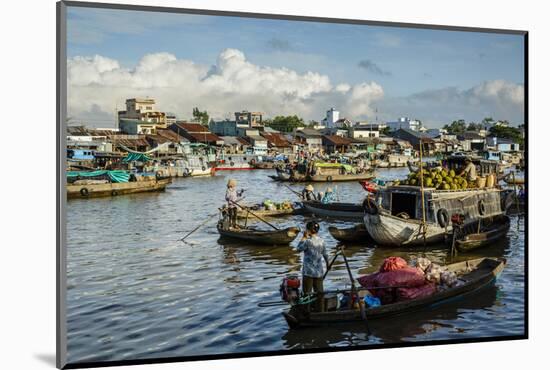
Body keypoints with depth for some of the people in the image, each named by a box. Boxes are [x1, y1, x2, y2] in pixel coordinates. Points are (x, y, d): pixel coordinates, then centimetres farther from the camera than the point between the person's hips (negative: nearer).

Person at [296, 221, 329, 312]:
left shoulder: (308, 241, -18)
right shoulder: (321, 241, 1)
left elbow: (299, 248, -4)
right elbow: (325, 255, 12)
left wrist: (304, 237, 0)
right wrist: (327, 264, 29)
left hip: (308, 272, -5)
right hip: (319, 272, 5)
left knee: (307, 293, 4)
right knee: (319, 292, 11)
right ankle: (321, 311, 17)